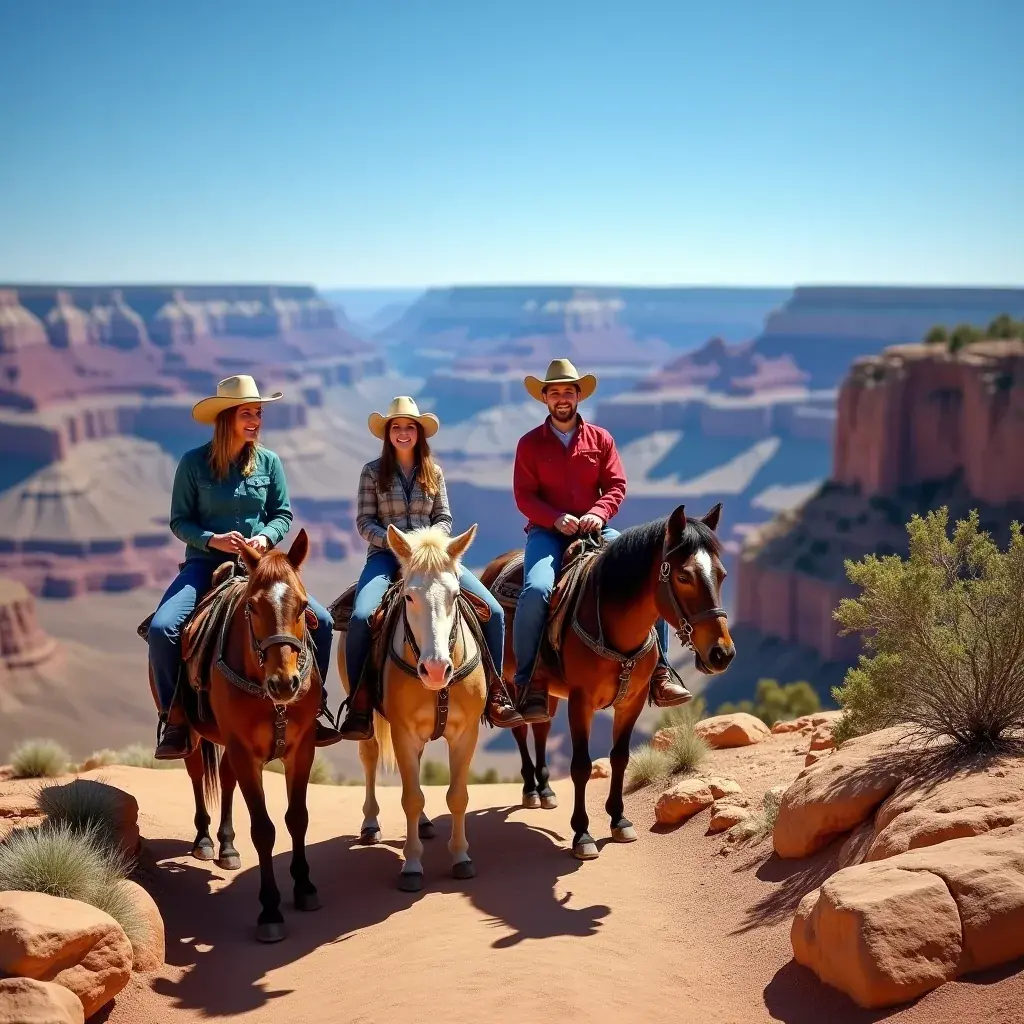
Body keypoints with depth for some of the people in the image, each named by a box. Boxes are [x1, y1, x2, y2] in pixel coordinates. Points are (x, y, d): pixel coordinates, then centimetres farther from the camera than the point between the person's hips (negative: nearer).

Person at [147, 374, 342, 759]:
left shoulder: (269, 462, 4)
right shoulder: (194, 462, -4)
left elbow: (283, 515, 8)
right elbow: (179, 521, 0)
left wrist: (266, 536, -13)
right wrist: (213, 540, -17)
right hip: (205, 563, -2)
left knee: (320, 621, -12)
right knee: (162, 628, -27)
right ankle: (175, 720, -12)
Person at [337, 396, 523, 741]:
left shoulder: (433, 472, 12)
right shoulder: (373, 472, 4)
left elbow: (444, 518, 8)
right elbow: (364, 522, 0)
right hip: (386, 554, -2)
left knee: (494, 611, -13)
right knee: (361, 617, -32)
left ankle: (494, 695, -2)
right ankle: (359, 706, -21)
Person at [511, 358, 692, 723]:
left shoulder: (600, 439, 10)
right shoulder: (530, 443, 5)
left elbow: (616, 485, 5)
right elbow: (523, 495, -2)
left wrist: (599, 513, -16)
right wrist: (557, 518, -19)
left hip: (595, 530, 2)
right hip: (546, 532, -2)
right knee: (536, 590, -32)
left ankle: (658, 673, -9)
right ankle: (529, 684, -20)